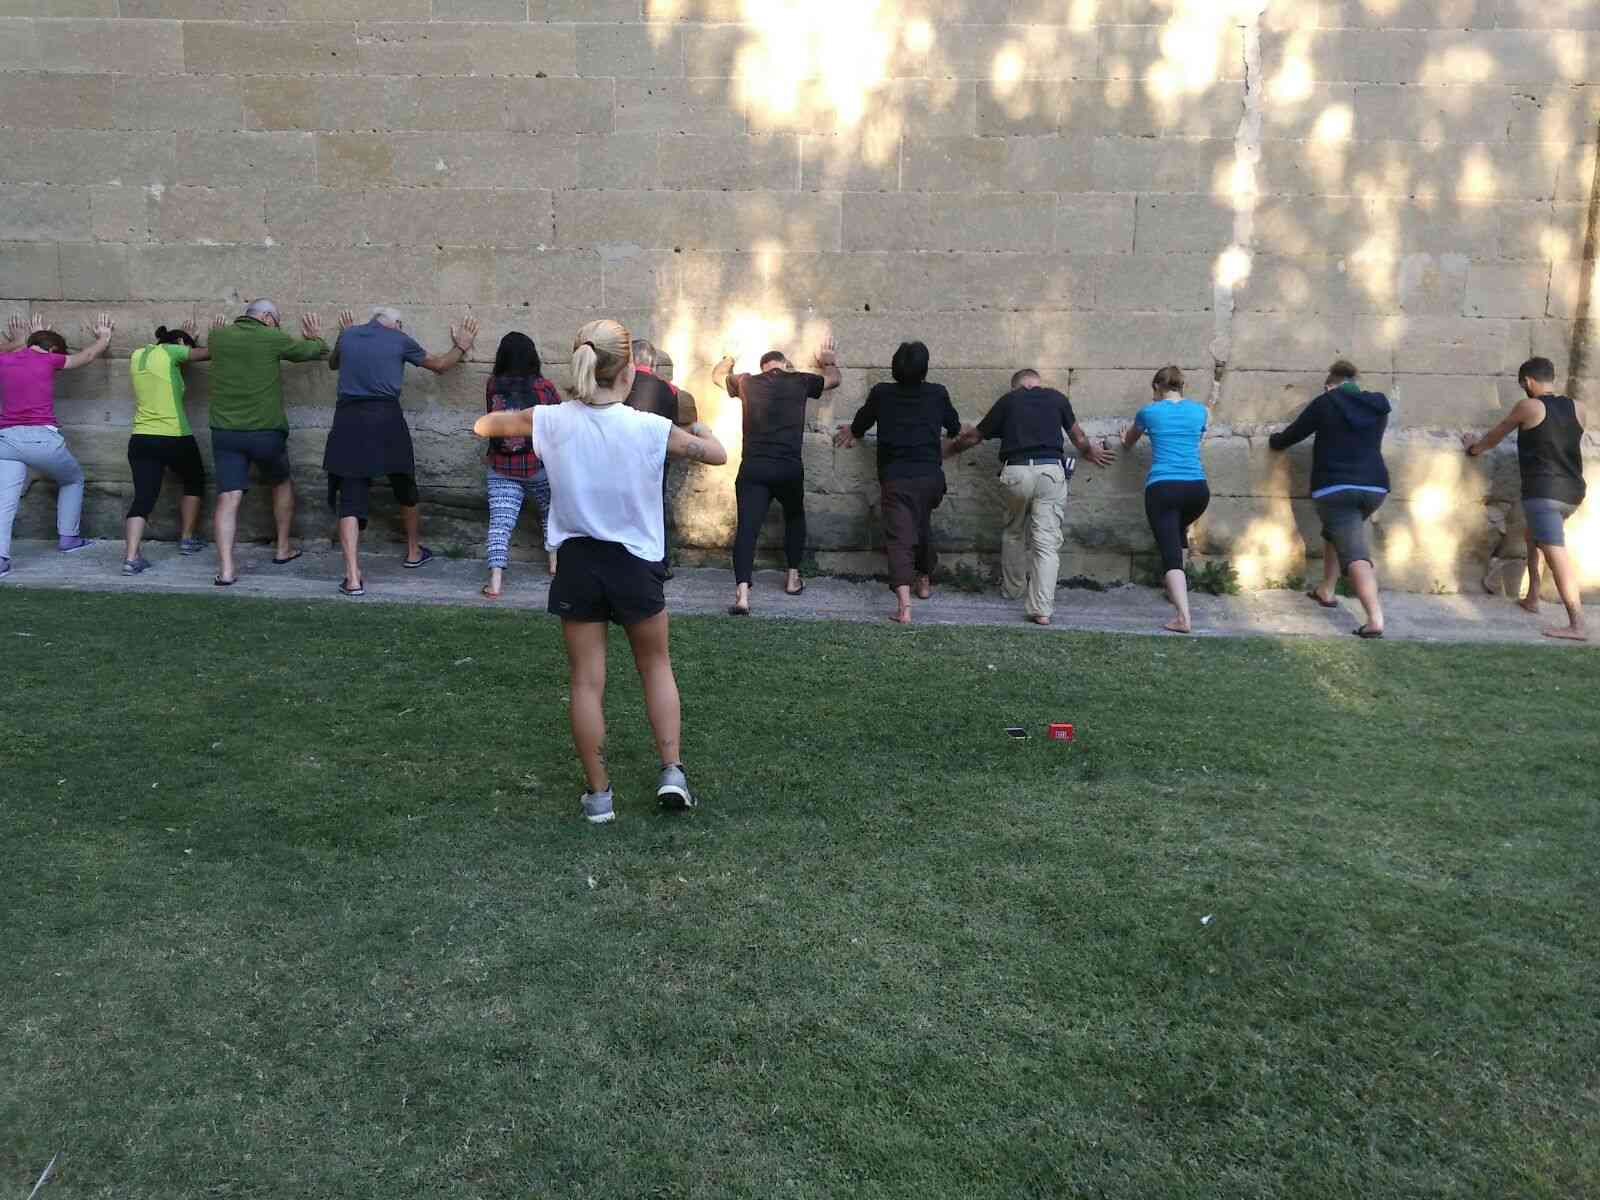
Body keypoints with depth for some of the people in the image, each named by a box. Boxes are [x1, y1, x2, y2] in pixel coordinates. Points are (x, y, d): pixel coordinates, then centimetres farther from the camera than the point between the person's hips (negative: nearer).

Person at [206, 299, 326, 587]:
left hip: (225, 431, 2)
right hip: (266, 432, -2)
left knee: (228, 497, -3)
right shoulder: (272, 339, -4)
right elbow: (316, 351, 9)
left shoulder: (219, 336, 5)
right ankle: (283, 549, 30)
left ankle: (226, 569, -13)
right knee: (282, 484, 23)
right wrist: (316, 337, 30)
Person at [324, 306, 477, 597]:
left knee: (350, 499, 0)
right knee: (405, 488, 21)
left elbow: (333, 363, 35)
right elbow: (439, 365, 21)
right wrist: (461, 346, 39)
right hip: (386, 420, -1)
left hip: (348, 420, 1)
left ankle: (353, 578, -10)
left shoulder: (348, 335, 13)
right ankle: (414, 552, 41)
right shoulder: (400, 339, 7)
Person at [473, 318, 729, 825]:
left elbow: (482, 426, 9)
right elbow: (717, 455, 0)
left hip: (578, 561, 1)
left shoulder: (551, 420, -8)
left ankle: (599, 794, 17)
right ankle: (672, 772, 13)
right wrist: (703, 431, 22)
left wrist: (514, 416, 28)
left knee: (586, 680, 10)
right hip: (634, 563, -1)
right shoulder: (650, 428, -14)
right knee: (656, 667, 19)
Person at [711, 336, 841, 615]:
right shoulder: (799, 381, 7)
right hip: (789, 468, 0)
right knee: (795, 517, 26)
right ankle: (793, 578, 26)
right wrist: (828, 361, 48)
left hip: (752, 468, 0)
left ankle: (742, 593, -21)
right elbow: (834, 379, 27)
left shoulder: (746, 382, 9)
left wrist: (728, 359, 51)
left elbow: (717, 376, 30)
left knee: (747, 527, -6)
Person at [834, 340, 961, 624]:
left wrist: (851, 433, 41)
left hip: (895, 480, -2)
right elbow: (955, 429, 21)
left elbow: (858, 427, 17)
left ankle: (904, 606, -23)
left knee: (899, 538, -8)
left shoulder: (881, 393, -1)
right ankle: (925, 582, 43)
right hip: (931, 477, 2)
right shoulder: (938, 394, 2)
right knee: (923, 527, 26)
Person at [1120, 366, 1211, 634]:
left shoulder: (1149, 412, 7)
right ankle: (1176, 589, 37)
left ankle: (1183, 618, -24)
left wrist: (1125, 440, 51)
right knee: (1179, 531, 33)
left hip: (1162, 488, -3)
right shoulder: (1199, 411, 12)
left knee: (1170, 552, -9)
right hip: (1197, 489, 3)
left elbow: (1128, 442, 27)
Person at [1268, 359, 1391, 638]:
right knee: (1337, 532, 31)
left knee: (1354, 553, -13)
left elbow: (1291, 435, 8)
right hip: (1375, 487, 5)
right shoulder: (1378, 406, 13)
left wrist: (1275, 440, 30)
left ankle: (1375, 619, -28)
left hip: (1336, 488, -5)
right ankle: (1326, 591, 36)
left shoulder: (1326, 403, 0)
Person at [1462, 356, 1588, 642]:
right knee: (1533, 537, 31)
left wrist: (1473, 447, 30)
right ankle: (1532, 598, 35)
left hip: (1543, 491, -7)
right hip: (1572, 491, 8)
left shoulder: (1528, 406, -4)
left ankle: (1577, 625, -25)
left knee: (1556, 554, -15)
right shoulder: (1577, 409, 11)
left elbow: (1495, 437, 11)